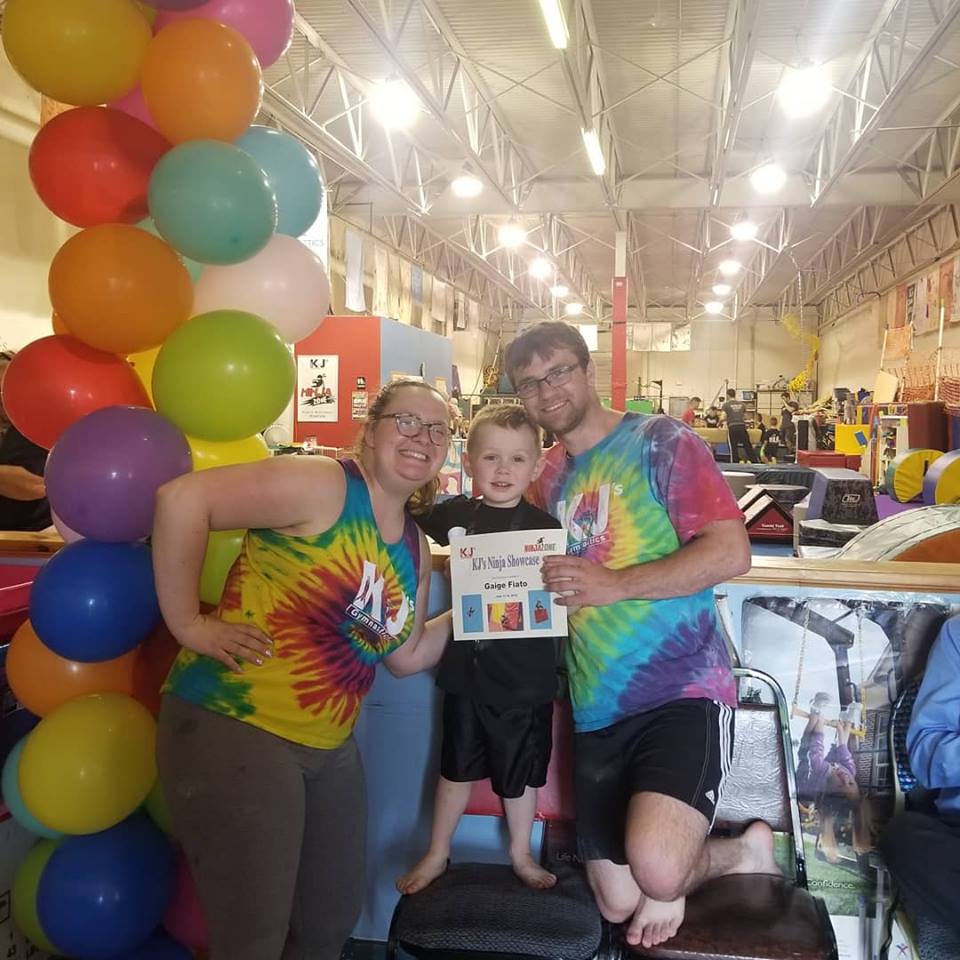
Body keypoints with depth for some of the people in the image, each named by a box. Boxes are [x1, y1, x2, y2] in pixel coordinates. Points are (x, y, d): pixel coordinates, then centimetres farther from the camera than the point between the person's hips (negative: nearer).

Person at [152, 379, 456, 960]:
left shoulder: (415, 548, 9)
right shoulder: (322, 485, -16)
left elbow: (405, 656, 16)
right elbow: (182, 498, -23)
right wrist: (189, 623, -20)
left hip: (330, 748, 8)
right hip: (234, 728, -8)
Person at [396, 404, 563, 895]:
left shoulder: (545, 527, -9)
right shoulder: (456, 514, -2)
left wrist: (542, 603, -22)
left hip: (526, 675, -1)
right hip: (467, 668, 2)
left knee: (521, 772, 16)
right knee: (457, 766, 18)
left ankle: (521, 853, 40)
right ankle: (437, 854, 37)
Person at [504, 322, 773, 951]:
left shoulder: (660, 442, -4)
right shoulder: (547, 479, 14)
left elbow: (731, 552, -14)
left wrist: (612, 585, -21)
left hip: (682, 689, -6)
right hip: (597, 708, 7)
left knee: (655, 871, -28)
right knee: (618, 904, 8)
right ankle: (739, 853, 35)